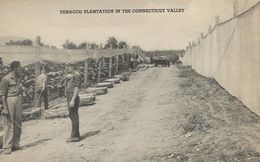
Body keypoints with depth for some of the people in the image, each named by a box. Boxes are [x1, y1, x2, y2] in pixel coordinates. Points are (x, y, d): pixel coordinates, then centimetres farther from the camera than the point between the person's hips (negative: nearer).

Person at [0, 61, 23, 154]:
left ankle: (15, 145, 18)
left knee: (18, 124, 9)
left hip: (19, 100, 7)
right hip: (10, 101, -7)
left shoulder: (19, 78, 13)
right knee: (9, 124, -5)